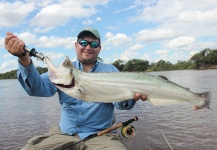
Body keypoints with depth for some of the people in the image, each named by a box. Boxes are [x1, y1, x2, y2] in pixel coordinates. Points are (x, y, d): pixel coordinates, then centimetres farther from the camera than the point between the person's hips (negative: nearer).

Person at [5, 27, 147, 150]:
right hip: (64, 133, 2)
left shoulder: (110, 70, 5)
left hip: (101, 135, -1)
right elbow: (40, 88, -8)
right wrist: (24, 58, -26)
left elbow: (120, 101, -7)